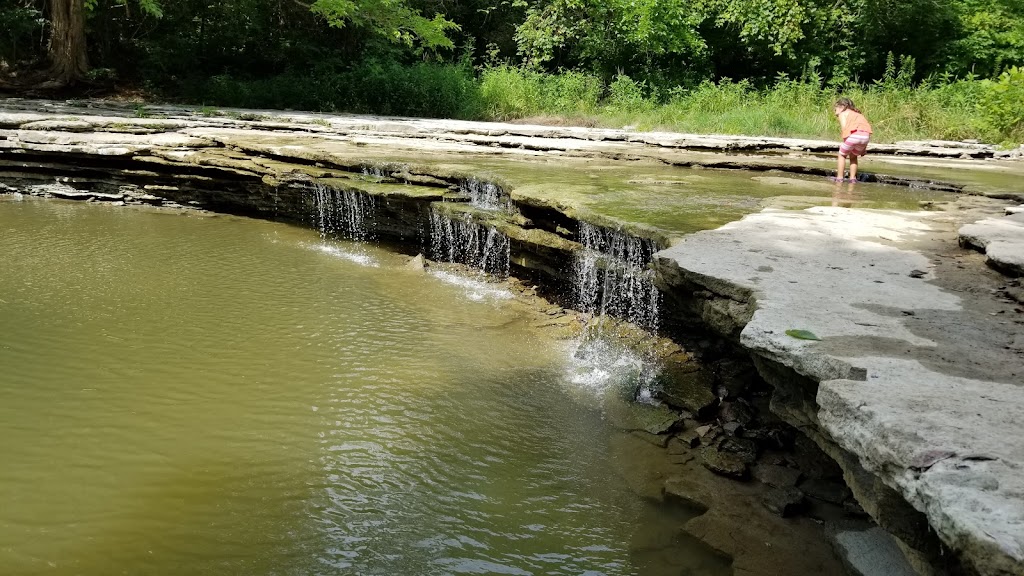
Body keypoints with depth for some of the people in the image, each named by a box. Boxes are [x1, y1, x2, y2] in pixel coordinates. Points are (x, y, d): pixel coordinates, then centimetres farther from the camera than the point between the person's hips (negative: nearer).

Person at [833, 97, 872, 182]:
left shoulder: (842, 114, 18)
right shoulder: (857, 114, 34)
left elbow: (844, 128, 1)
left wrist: (845, 143, 9)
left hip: (854, 134, -5)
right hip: (866, 135, 5)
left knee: (842, 155, 19)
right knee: (853, 156, 30)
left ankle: (839, 178, 16)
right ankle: (853, 178, 24)